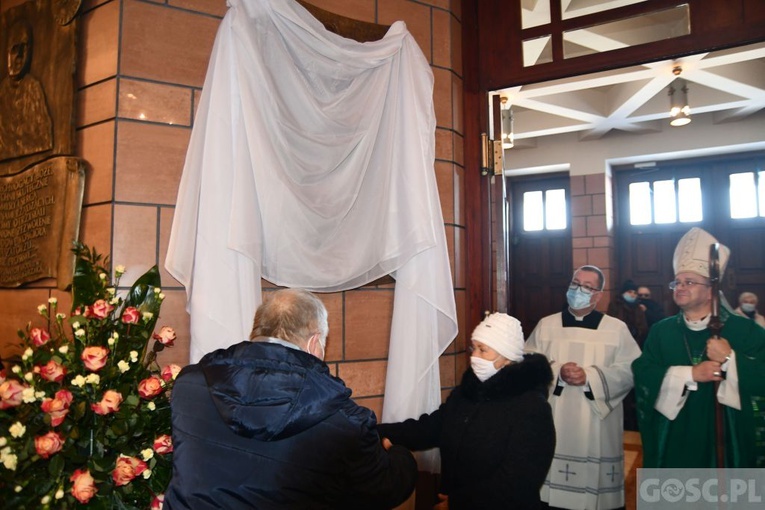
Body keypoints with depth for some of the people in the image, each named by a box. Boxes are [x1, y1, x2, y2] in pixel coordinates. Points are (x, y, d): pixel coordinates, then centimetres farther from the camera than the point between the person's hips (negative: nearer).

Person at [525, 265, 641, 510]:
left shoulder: (617, 329, 3)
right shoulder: (545, 325, 7)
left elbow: (630, 370, -6)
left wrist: (589, 376, -18)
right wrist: (557, 372, -17)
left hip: (597, 423, -1)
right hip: (553, 421, 1)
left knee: (594, 479, 3)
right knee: (553, 486, 5)